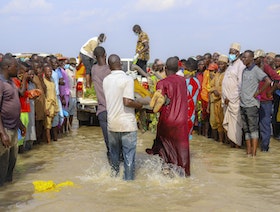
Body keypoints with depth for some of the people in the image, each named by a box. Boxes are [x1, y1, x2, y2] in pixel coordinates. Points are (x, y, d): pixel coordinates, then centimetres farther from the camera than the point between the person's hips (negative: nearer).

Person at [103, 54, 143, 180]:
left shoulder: (106, 80, 4)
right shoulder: (127, 79, -15)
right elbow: (127, 102, -22)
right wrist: (140, 105, -5)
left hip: (112, 123, 6)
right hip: (127, 123, -5)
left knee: (114, 151, 21)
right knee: (129, 154, 3)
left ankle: (114, 171, 34)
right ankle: (129, 179, 7)